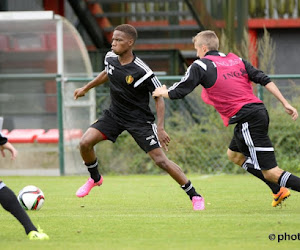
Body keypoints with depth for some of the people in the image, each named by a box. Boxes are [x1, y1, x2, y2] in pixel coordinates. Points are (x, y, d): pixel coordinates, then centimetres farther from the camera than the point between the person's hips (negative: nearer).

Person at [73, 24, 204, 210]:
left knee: (160, 160, -12)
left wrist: (160, 128, -22)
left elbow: (159, 97, -16)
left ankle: (195, 196, 1)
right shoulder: (110, 58, -7)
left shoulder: (142, 72, -25)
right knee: (85, 143, -11)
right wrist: (86, 88, 26)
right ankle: (95, 179, 19)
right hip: (115, 114, 5)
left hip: (139, 120, -5)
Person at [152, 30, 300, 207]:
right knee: (234, 154, 29)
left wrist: (162, 92, 25)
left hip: (248, 119, -8)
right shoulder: (237, 60, 17)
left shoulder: (201, 66, -1)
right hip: (260, 110, 8)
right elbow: (265, 80, 10)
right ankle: (279, 192, 26)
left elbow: (177, 93, 3)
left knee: (271, 172, -7)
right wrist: (285, 104, 9)